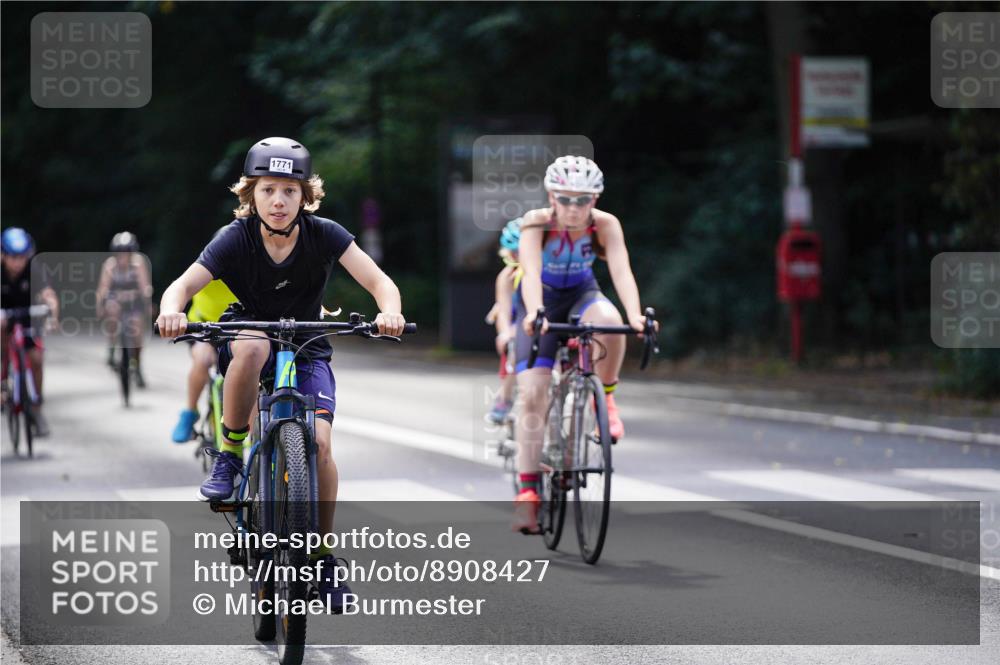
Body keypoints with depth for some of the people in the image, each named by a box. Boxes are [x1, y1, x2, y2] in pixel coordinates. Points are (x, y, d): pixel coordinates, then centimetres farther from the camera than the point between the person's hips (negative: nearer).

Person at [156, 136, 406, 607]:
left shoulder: (323, 234, -14)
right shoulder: (236, 239, -16)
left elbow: (378, 281, -20)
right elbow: (182, 285, -22)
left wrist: (390, 312, -43)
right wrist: (171, 312, -46)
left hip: (307, 351, 1)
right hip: (250, 341, -1)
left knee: (319, 444, -21)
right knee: (253, 347, -39)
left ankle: (323, 554, -1)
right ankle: (230, 455, -21)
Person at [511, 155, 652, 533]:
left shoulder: (605, 225, -24)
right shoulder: (537, 224, -28)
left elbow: (621, 271, -37)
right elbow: (531, 272, -42)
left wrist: (635, 315, -55)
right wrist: (534, 314, -61)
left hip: (582, 295, 1)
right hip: (542, 302, -1)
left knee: (609, 319, -37)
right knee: (532, 395, -14)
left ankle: (605, 398, -11)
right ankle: (528, 490, -9)